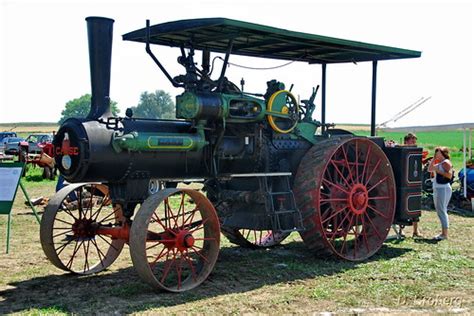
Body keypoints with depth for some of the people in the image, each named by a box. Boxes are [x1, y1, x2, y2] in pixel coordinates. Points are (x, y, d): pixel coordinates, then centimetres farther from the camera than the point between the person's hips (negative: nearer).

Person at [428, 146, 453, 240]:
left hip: (443, 188, -10)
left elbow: (449, 175, -19)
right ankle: (443, 233, 17)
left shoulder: (446, 162, -10)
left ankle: (445, 234, -9)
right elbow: (430, 169, 20)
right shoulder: (439, 163, 18)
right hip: (437, 188, 10)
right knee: (439, 211, 12)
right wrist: (433, 159, 14)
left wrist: (439, 171, -19)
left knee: (442, 210, -10)